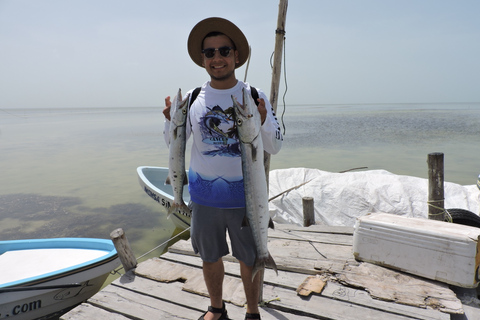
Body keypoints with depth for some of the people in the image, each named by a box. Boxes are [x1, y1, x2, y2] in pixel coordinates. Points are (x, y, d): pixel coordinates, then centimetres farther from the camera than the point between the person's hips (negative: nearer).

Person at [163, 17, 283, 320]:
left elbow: (275, 147, -6)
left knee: (250, 260, 13)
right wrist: (172, 120, -15)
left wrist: (262, 122, -25)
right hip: (204, 195, 2)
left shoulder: (255, 96, -6)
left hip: (244, 196, -2)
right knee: (210, 257, 19)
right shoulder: (193, 98, -1)